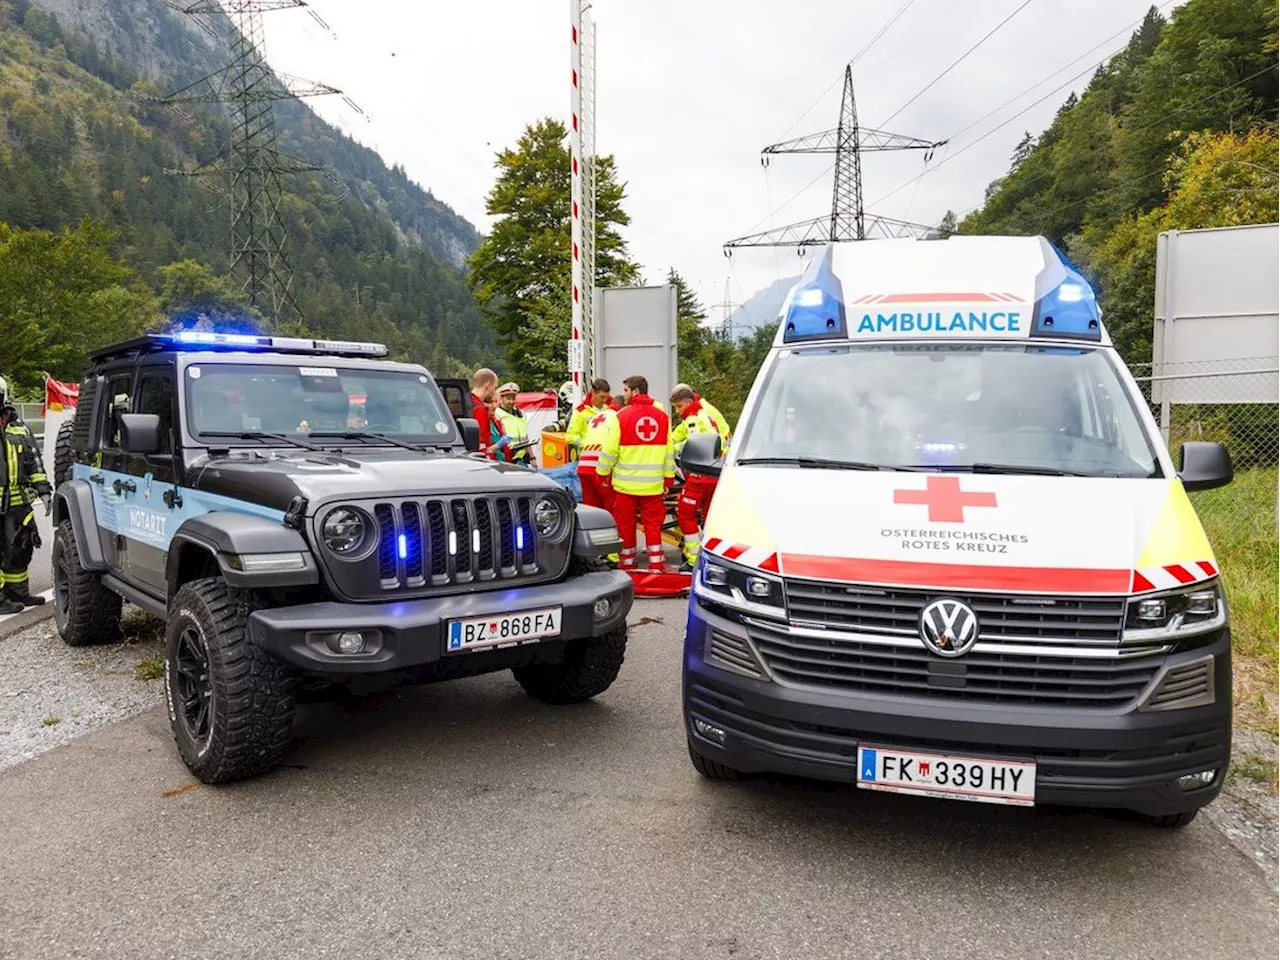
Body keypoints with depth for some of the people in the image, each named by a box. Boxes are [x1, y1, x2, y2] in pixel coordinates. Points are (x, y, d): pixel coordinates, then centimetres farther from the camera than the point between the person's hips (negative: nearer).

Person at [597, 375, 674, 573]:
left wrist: (603, 473, 5)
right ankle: (656, 564, 6)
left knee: (625, 523, 10)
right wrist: (669, 479, 13)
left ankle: (627, 562, 18)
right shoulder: (662, 417, 3)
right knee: (653, 523, 9)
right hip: (653, 483, 3)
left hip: (626, 482, -3)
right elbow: (669, 451, 6)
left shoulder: (621, 416, -9)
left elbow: (609, 450, -9)